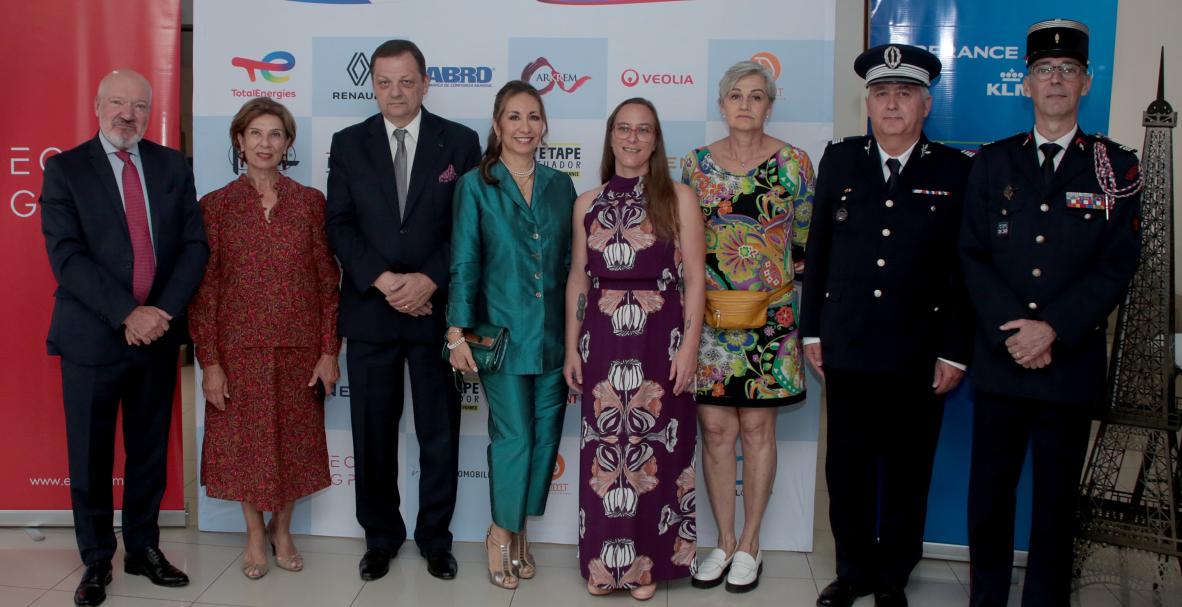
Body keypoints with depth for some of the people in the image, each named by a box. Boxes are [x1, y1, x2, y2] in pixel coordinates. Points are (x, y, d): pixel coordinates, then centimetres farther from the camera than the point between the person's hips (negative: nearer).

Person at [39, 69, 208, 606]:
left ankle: (143, 549, 27)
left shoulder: (172, 166, 7)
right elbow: (66, 257, -11)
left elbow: (194, 245, 2)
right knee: (90, 457, 6)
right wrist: (127, 314, -20)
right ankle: (96, 560, 22)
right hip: (92, 336, -2)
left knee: (150, 451, 12)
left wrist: (163, 310, -12)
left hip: (158, 333, 3)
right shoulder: (64, 169, -2)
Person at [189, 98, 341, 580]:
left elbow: (328, 280, 1)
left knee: (294, 440, 11)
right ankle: (255, 533, 30)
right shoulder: (216, 205, -1)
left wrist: (329, 351, -4)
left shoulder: (310, 202, 1)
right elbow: (203, 288, -3)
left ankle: (282, 529, 33)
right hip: (239, 346, -1)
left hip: (299, 347, 1)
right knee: (245, 440, 10)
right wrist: (209, 361, -7)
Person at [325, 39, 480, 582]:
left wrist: (428, 281, -14)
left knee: (439, 434, 7)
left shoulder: (461, 143, 2)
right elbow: (339, 225, 1)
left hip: (437, 308, -1)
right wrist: (382, 281, -12)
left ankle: (435, 537, 23)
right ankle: (380, 537, 26)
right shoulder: (348, 144, 6)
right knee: (373, 434, 9)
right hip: (369, 310, 1)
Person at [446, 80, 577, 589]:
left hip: (554, 334, 4)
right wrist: (457, 333, -9)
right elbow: (464, 263, -3)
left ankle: (519, 529, 26)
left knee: (546, 436, 7)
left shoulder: (560, 185, 10)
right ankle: (501, 532, 20)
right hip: (502, 332, -4)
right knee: (514, 437, -3)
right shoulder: (475, 185, 0)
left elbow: (571, 262, 12)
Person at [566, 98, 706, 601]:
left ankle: (648, 563, 19)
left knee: (654, 451, 3)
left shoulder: (678, 199, 0)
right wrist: (571, 348, 7)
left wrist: (689, 345, -9)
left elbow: (695, 279, -3)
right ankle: (605, 563, 22)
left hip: (659, 341, -2)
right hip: (603, 342, 3)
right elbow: (577, 280, 10)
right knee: (604, 452, 7)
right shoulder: (588, 204, 9)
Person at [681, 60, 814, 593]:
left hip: (770, 315, -2)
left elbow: (806, 241, 4)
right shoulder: (696, 163, 6)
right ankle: (724, 541, 19)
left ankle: (750, 544, 19)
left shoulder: (793, 163, 0)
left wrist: (784, 293, -4)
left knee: (757, 427, 5)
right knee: (715, 428, 4)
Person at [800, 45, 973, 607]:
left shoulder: (957, 172, -1)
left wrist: (955, 351, -5)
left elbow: (965, 270, -2)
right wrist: (811, 330, 5)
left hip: (918, 356, -1)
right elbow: (817, 251, 8)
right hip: (847, 350, 2)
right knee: (846, 467, 10)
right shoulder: (839, 161, 5)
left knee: (907, 473, 10)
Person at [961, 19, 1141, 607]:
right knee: (989, 492, 7)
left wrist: (1052, 330, -14)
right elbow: (973, 256, 2)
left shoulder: (1115, 166, 3)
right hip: (1000, 359, 1)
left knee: (1057, 498, 8)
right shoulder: (993, 162, 8)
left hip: (1073, 362, -1)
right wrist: (1011, 331, -10)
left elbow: (1119, 264, -3)